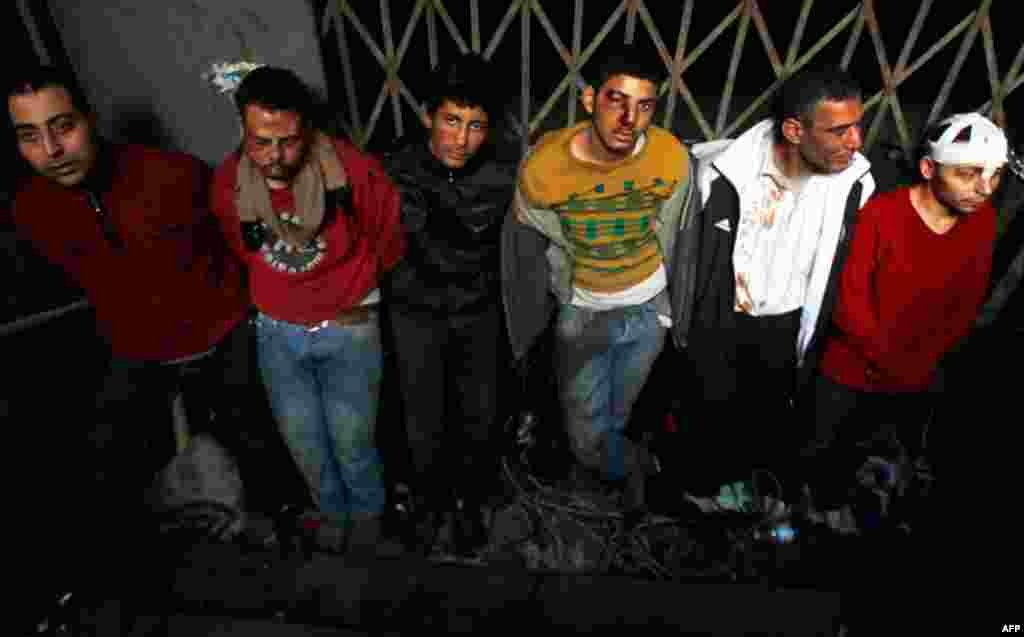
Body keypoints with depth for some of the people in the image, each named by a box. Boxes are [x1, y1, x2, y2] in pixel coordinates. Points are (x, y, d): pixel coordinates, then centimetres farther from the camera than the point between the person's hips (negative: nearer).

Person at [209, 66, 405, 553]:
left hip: (349, 326, -3)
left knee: (351, 440, 6)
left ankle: (368, 511, 38)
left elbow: (390, 236, -3)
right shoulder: (228, 184, -11)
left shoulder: (354, 170, -21)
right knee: (304, 443, 14)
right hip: (277, 331, 4)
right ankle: (334, 512, 43)